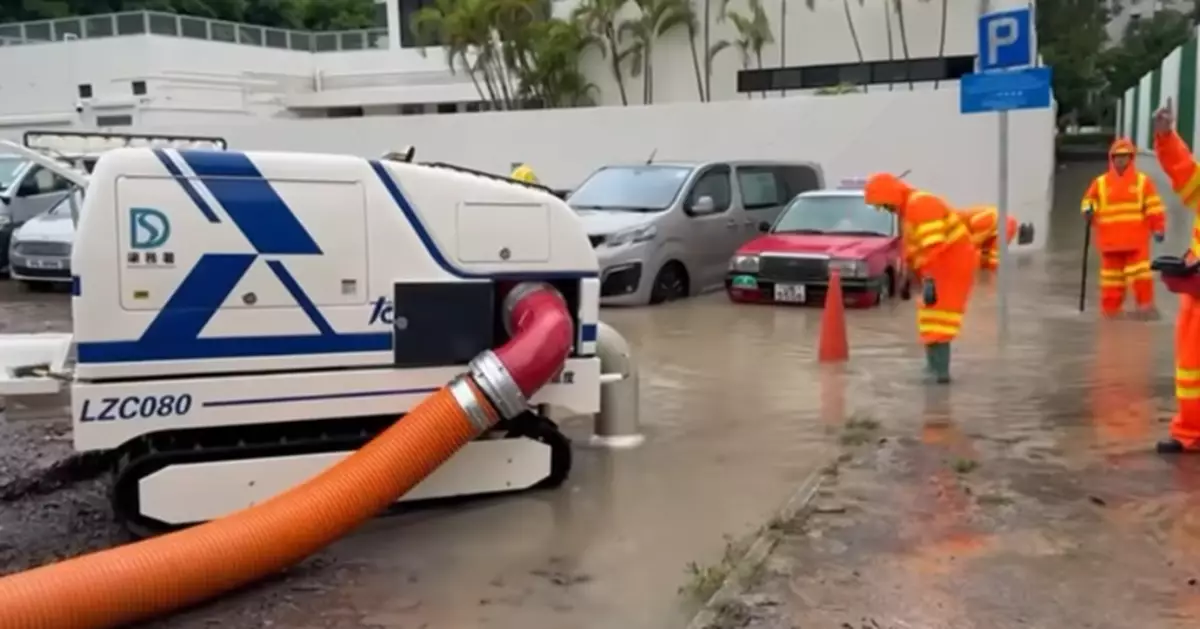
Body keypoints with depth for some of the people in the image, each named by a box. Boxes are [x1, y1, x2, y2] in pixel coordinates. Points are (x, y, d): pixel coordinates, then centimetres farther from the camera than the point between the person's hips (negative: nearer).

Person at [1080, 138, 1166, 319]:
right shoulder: (1100, 182, 4)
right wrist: (1088, 210, -10)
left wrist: (1158, 228, -3)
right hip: (1110, 240, 1)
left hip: (1136, 239, -1)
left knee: (1140, 273, -5)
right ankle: (1110, 308, 18)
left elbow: (1154, 206, 2)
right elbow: (1089, 201, 13)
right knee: (1111, 276, 8)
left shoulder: (1142, 181, 2)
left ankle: (1146, 306, 5)